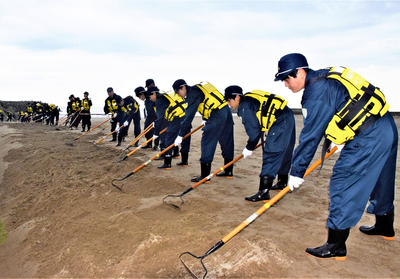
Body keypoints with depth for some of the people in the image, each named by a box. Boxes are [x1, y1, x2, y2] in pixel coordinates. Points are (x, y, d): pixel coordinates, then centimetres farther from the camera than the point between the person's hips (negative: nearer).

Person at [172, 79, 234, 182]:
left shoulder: (192, 94, -9)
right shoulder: (197, 89, 19)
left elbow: (189, 116, -13)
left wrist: (180, 135, -10)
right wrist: (205, 119, 30)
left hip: (217, 115, -10)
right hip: (226, 110, 10)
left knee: (207, 142, -5)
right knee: (226, 142, 15)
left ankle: (205, 175, -3)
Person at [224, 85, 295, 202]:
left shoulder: (245, 106, -14)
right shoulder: (249, 100, 15)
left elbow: (254, 131, -14)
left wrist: (249, 148, -2)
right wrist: (269, 137, 25)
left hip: (280, 124, -11)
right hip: (287, 118, 11)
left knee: (270, 156, -13)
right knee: (282, 154, 22)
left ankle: (264, 192, -16)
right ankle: (282, 182, 38)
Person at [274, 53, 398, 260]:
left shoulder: (317, 92, -20)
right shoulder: (325, 78, 9)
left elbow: (310, 137, -19)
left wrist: (296, 172, -12)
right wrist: (333, 138, 29)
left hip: (368, 139, -11)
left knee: (343, 186, -6)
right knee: (379, 182, 25)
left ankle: (336, 246, 2)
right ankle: (385, 227, 46)